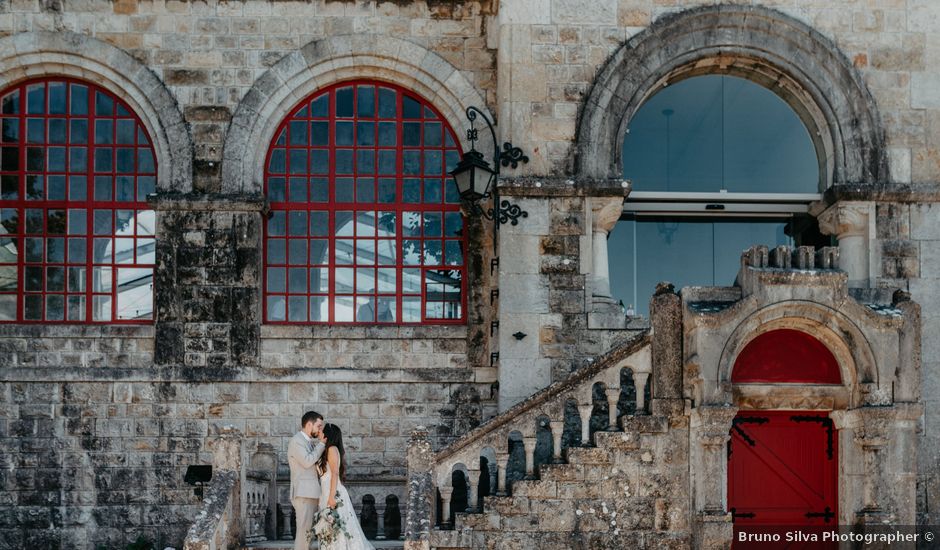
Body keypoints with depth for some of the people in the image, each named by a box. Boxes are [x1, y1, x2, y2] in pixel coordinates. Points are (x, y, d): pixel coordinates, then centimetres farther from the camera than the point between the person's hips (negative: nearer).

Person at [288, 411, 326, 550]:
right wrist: (322, 443, -13)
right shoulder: (296, 441, -9)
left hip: (312, 493, 9)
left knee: (307, 530, 8)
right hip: (303, 493, -9)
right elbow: (307, 461, -20)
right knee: (304, 531, -11)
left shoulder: (311, 442, 18)